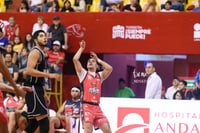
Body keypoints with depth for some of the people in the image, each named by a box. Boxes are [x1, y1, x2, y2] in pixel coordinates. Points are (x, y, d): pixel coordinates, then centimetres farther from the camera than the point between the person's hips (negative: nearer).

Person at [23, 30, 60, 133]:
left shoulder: (41, 53, 22)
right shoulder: (35, 52, -9)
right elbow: (29, 70, -23)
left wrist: (44, 94, 25)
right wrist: (50, 75, -23)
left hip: (37, 89, 10)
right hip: (33, 89, -10)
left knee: (34, 123, 10)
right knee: (44, 121, -14)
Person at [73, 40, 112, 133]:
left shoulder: (99, 76, 21)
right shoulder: (83, 74, 11)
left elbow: (109, 68, 6)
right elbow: (75, 59, 0)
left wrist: (98, 59, 16)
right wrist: (81, 48, 13)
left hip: (97, 107, 4)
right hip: (86, 106, -4)